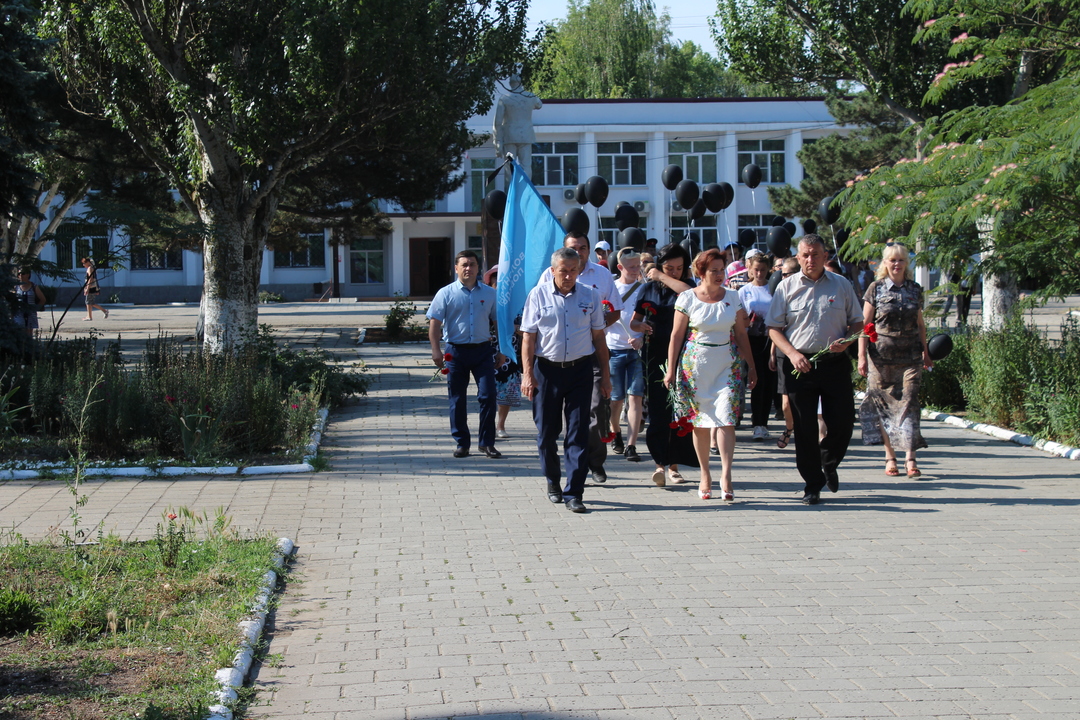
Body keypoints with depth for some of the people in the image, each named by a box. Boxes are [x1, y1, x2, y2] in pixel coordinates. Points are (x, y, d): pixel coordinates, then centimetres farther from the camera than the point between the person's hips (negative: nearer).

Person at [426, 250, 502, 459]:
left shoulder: (489, 293, 9)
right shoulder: (446, 293, 1)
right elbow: (435, 323, -2)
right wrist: (436, 350, -12)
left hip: (482, 350, 1)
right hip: (456, 350, -1)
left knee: (488, 395, -5)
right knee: (457, 399, 5)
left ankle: (487, 442, 5)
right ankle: (462, 443, 15)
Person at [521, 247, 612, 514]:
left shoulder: (590, 296, 5)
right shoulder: (538, 295, 0)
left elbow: (599, 338, 9)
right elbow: (528, 337, -1)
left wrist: (605, 375, 8)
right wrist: (527, 374, -8)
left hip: (580, 370, 1)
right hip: (547, 369, 0)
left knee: (578, 432, -3)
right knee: (547, 431, 7)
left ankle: (573, 493, 0)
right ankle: (553, 482, 29)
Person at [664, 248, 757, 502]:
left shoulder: (732, 297, 5)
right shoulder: (688, 298, -1)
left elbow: (741, 334, 10)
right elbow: (676, 335, 0)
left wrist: (751, 366, 8)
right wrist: (671, 370, -3)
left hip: (727, 364, 1)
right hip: (695, 364, -1)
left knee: (726, 418, -11)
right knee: (700, 421, 3)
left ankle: (726, 475, -13)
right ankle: (705, 475, 14)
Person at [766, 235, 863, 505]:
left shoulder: (841, 285, 6)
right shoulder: (787, 287, 4)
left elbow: (857, 322, 12)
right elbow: (774, 328, 4)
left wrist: (846, 340, -9)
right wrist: (792, 353, -11)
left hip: (835, 363, 1)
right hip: (800, 364, -1)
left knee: (843, 422, 0)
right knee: (805, 428, 1)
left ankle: (829, 464, 31)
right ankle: (813, 484, 12)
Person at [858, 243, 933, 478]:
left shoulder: (915, 290, 10)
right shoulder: (876, 289, 2)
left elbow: (920, 323, 18)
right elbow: (864, 324, 1)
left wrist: (926, 351, 15)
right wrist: (862, 355, -6)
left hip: (910, 355, 2)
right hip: (881, 356, -2)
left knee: (908, 403, -8)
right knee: (884, 405, 1)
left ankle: (910, 458, -10)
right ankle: (890, 457, 9)